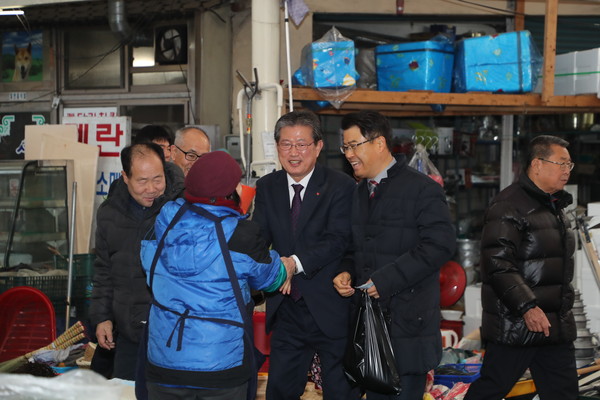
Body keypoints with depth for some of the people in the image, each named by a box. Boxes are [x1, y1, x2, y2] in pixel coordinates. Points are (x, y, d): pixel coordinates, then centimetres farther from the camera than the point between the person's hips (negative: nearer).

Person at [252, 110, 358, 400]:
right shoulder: (267, 187, 8)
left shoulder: (340, 186, -7)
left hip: (331, 309, -4)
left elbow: (337, 240, -19)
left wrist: (296, 262, -32)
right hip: (286, 310, 4)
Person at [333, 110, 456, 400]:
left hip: (408, 320, -7)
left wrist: (386, 279, -20)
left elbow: (440, 244, -18)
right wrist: (346, 271, 2)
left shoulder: (422, 189, -9)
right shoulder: (358, 194, 15)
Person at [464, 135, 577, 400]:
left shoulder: (555, 206, 18)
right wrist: (527, 307, -27)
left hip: (555, 326, 9)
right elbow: (499, 264, -22)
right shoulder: (509, 205, -14)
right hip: (515, 325, -9)